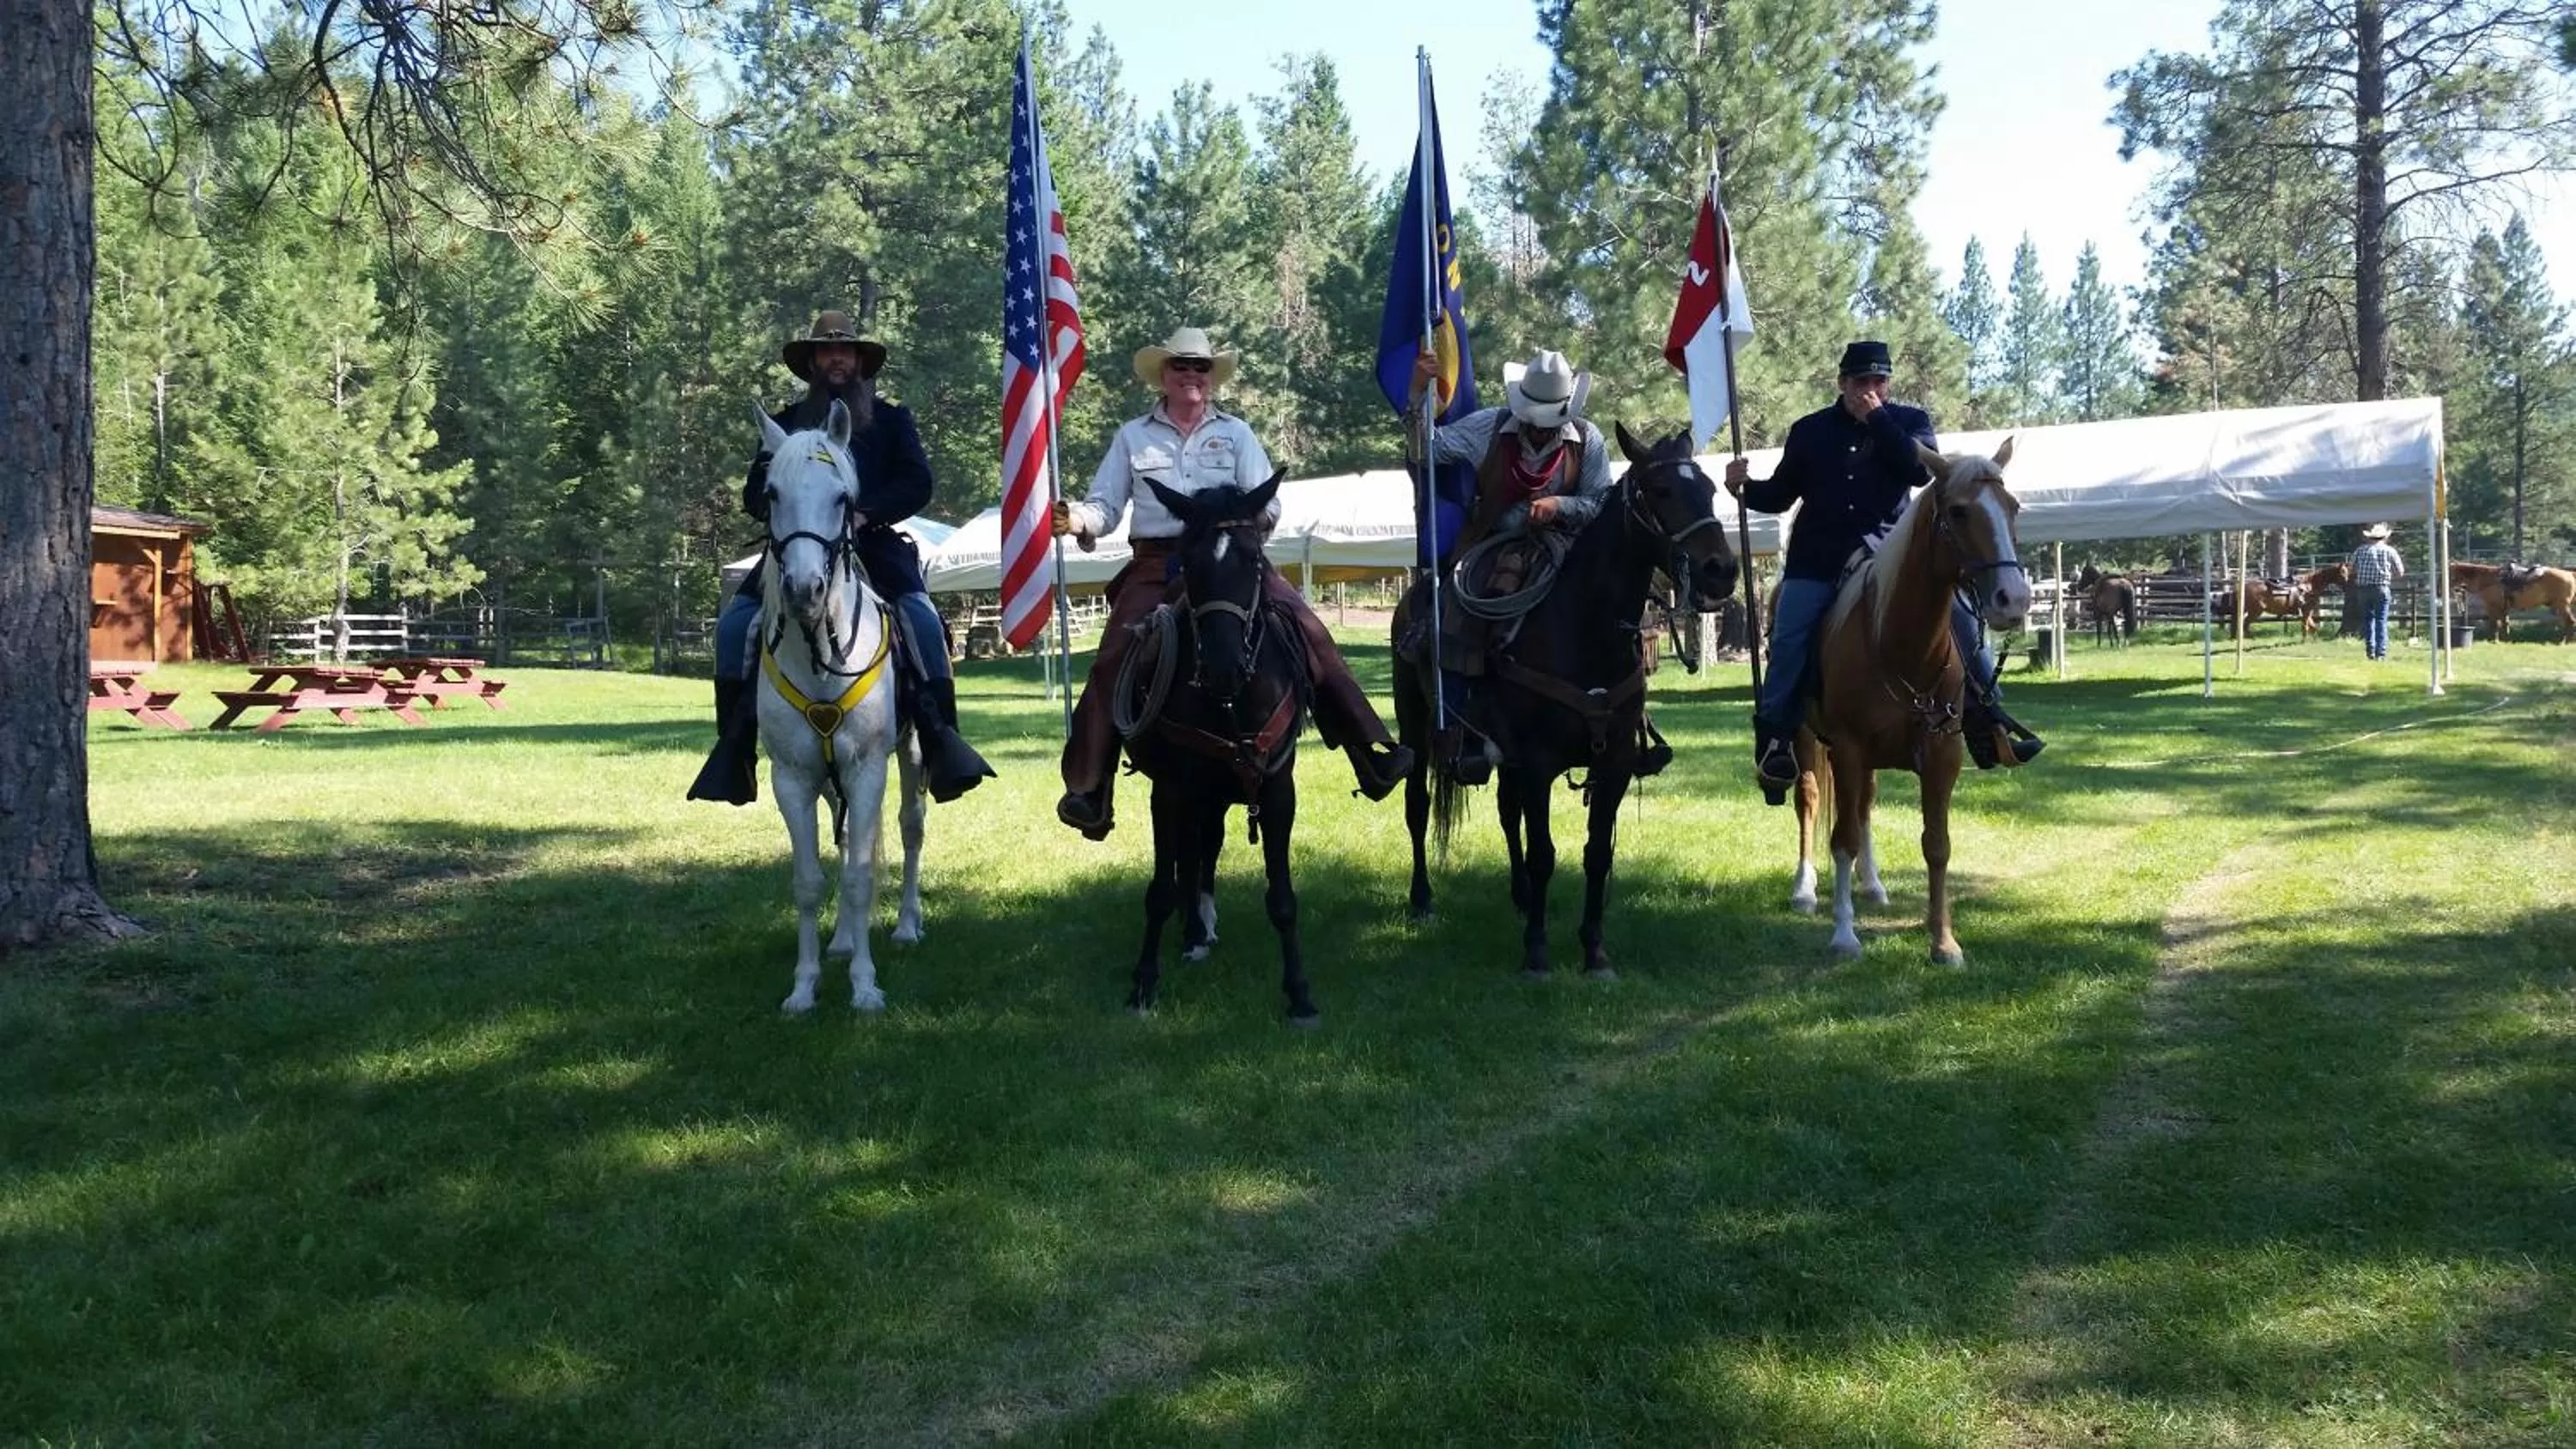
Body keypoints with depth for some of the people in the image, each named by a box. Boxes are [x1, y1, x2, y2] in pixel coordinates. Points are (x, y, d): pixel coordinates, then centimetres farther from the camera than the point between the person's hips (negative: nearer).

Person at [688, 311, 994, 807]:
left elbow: (917, 485, 1)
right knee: (734, 621, -18)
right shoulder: (785, 423, 18)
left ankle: (939, 734, -24)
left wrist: (862, 514, -14)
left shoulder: (891, 419, 14)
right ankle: (735, 741, -12)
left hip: (873, 544, -2)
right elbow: (755, 492, 12)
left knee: (920, 616, -27)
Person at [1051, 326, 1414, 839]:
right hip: (1157, 564, 0)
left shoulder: (1236, 433, 15)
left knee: (1308, 628, -17)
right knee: (1113, 658, -18)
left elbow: (1267, 507, 7)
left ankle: (1372, 754, -14)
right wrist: (1075, 519, -13)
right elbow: (1105, 507, 10)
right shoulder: (1133, 436, 14)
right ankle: (1087, 790, -12)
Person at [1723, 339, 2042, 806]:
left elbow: (1921, 468, -12)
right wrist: (1745, 488, -7)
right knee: (1789, 634, -19)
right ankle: (1774, 736, -13)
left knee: (1961, 613, -9)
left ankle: (1987, 718, 1)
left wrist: (1878, 419, -15)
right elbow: (1780, 495, 14)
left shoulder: (1910, 421, 8)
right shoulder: (1809, 431, 10)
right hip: (1819, 558, 0)